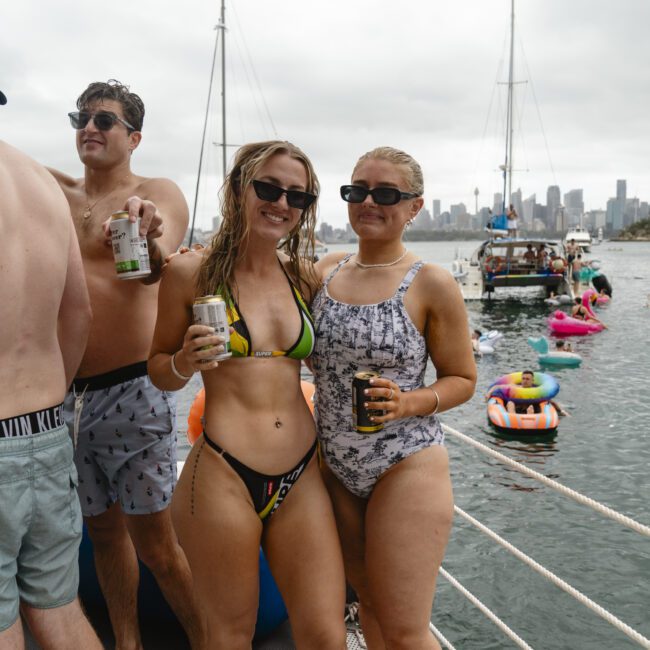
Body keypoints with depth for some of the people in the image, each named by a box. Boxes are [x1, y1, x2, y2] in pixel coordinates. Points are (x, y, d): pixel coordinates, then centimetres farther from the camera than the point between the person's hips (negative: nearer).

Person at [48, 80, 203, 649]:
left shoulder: (158, 194, -3)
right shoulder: (52, 191, 13)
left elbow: (155, 270, -22)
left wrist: (148, 240, -45)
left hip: (131, 391, -5)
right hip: (64, 393, 5)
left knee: (155, 545, -2)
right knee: (104, 530, 16)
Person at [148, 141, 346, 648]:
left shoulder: (304, 279, 8)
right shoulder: (192, 271, -4)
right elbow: (159, 370, 5)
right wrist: (184, 364, -16)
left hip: (302, 477, 4)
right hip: (223, 476, -3)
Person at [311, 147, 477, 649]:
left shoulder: (432, 285, -10)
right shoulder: (325, 272, 3)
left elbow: (462, 379, -3)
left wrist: (408, 403, -22)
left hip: (406, 466, -5)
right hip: (335, 466, 5)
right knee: (368, 605, 20)